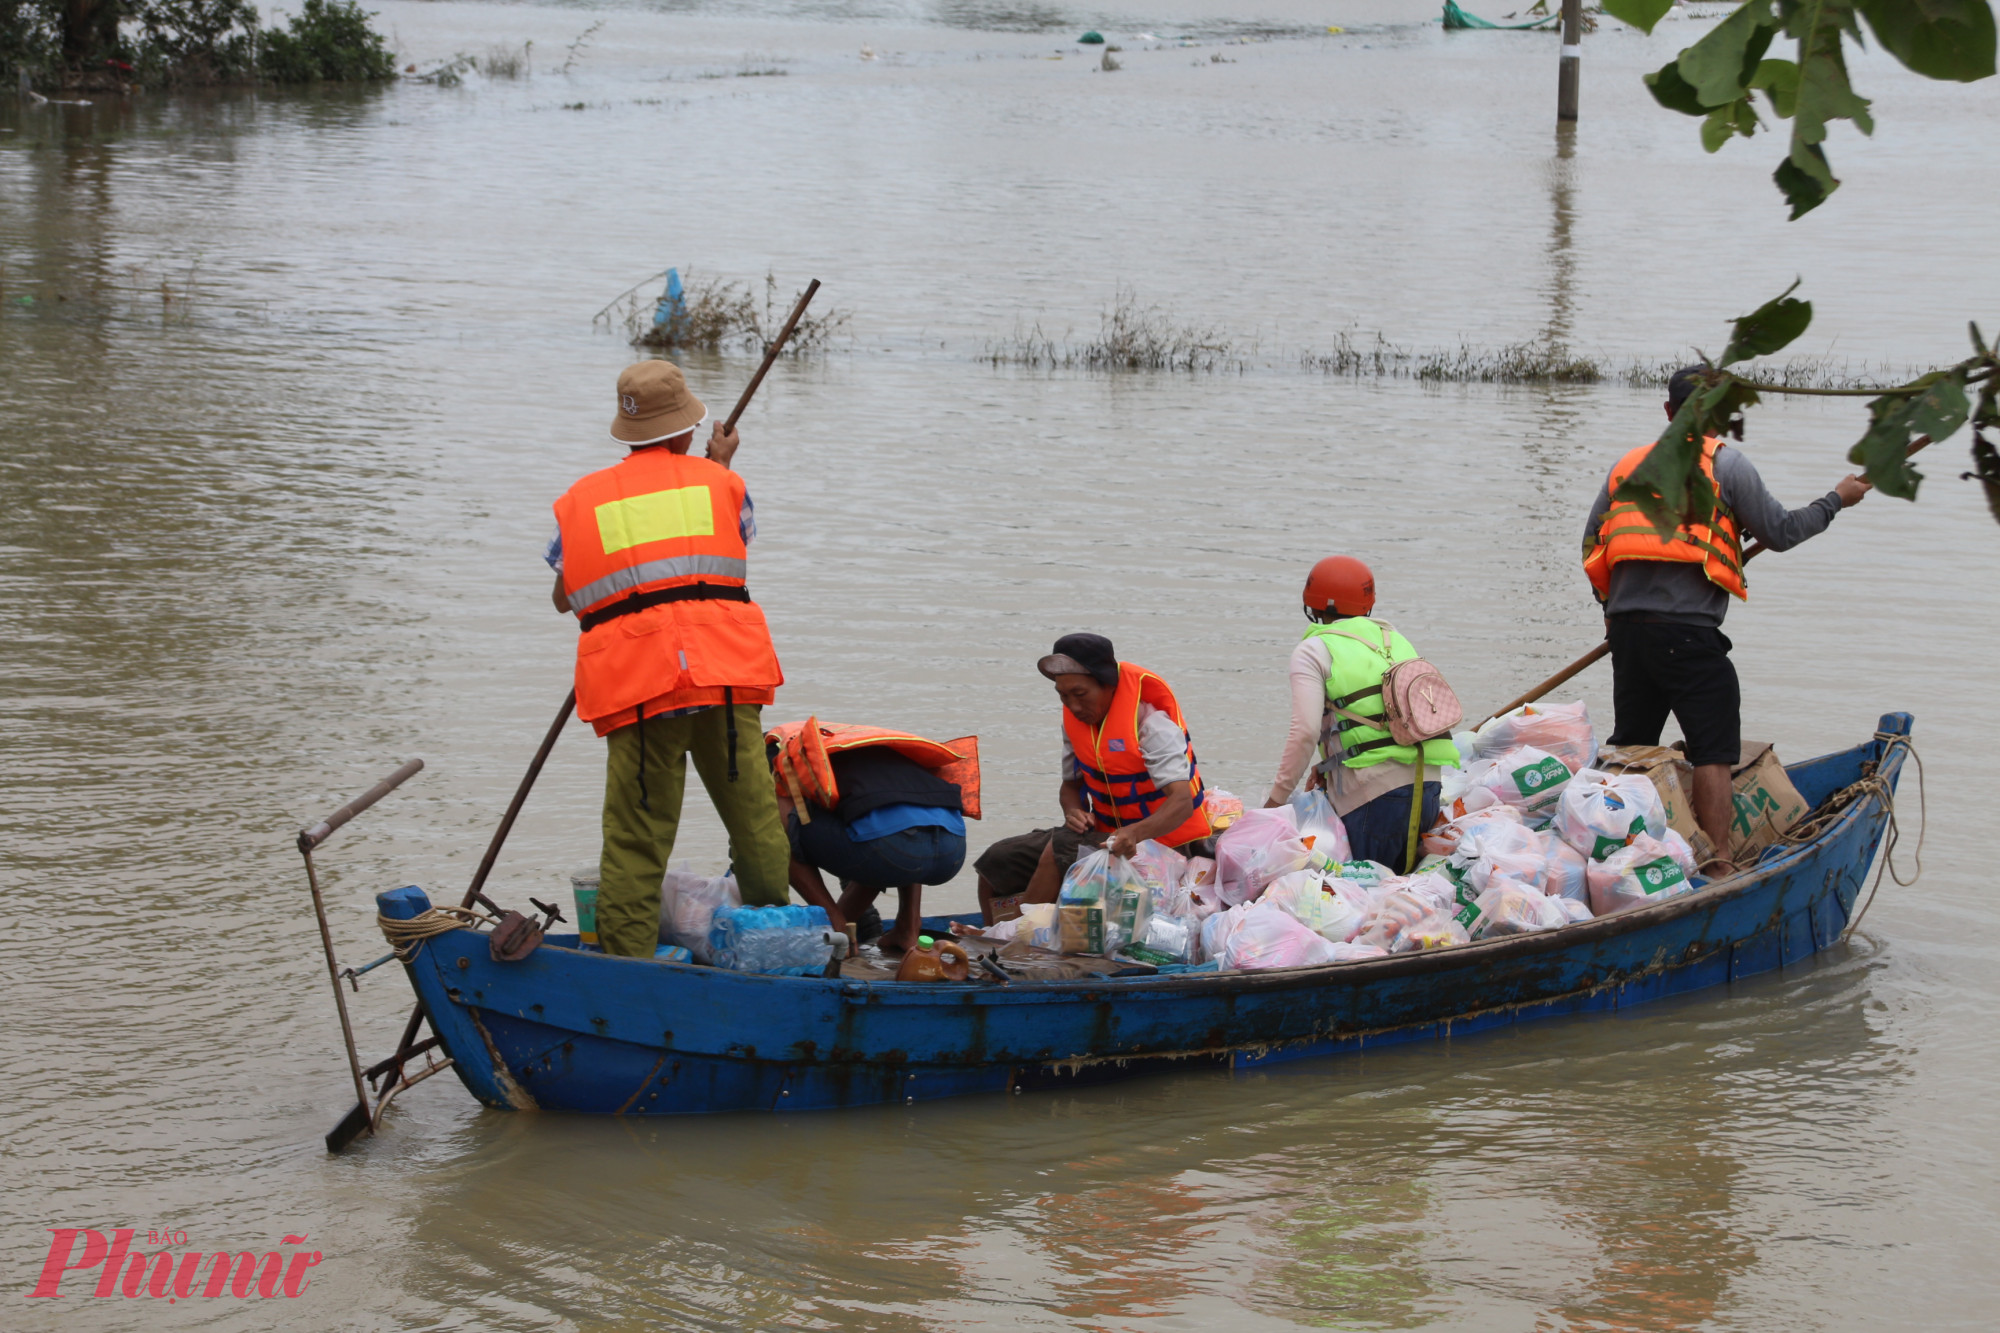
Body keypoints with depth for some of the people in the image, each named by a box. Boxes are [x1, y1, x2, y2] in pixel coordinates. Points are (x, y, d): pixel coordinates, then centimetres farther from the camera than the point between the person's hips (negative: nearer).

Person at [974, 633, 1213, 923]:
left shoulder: (1150, 722, -22)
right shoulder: (1075, 718, 0)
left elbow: (1182, 802, -32)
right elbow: (1071, 784, 14)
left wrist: (1135, 833, -50)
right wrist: (1074, 812, -11)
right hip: (1107, 833, 8)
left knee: (1060, 849, -31)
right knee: (997, 862, -4)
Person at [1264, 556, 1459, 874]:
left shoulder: (1313, 651, 3)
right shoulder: (1396, 641, 23)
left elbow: (1305, 730, -9)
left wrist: (1277, 797, 1)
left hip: (1374, 796, -6)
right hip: (1428, 786, 6)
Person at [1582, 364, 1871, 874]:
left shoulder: (1628, 463, 15)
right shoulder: (1725, 463, -1)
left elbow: (1591, 545, 17)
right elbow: (1780, 532, 2)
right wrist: (1836, 500, 17)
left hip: (1626, 627, 6)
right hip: (1688, 632, -6)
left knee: (1629, 746, 17)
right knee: (1714, 752, -3)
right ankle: (1718, 863, -8)